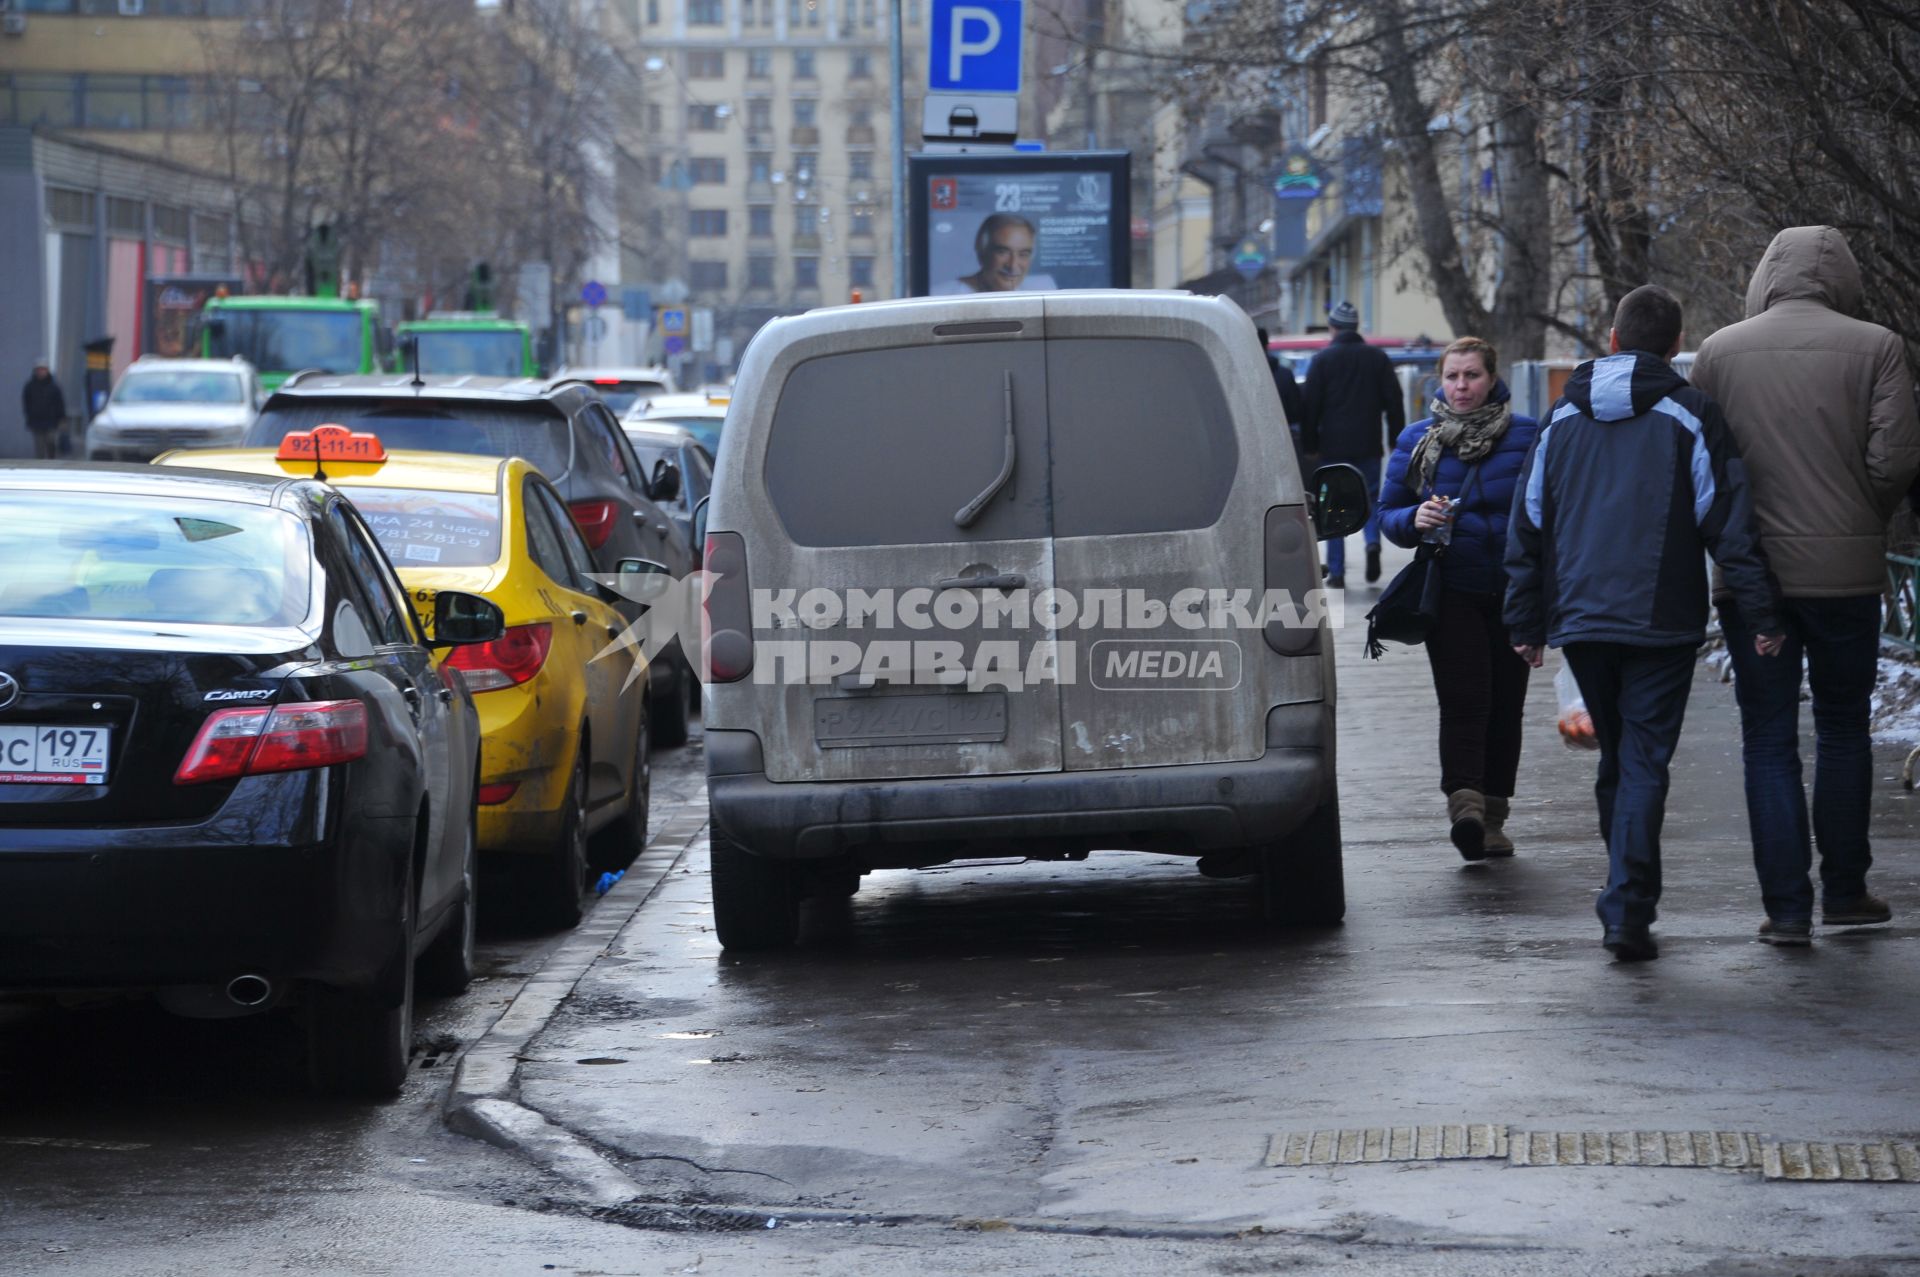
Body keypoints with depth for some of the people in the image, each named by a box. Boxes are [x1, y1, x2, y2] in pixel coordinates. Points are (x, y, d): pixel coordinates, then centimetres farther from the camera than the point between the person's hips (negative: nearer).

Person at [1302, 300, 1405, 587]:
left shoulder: (1322, 360, -1)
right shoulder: (1378, 358, 6)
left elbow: (1311, 406, -2)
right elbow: (1394, 402, 6)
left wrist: (1310, 444, 4)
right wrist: (1397, 441, 11)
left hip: (1334, 445, -1)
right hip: (1368, 445, 2)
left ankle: (1336, 571, 2)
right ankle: (1372, 542, -17)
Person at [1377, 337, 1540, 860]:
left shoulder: (1527, 436, 2)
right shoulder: (1418, 440, 6)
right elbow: (1388, 512, 10)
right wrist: (1416, 520, -14)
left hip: (1513, 594, 1)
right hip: (1451, 593, -1)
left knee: (1505, 704, 7)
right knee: (1464, 699, -16)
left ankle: (1492, 816, 16)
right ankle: (1465, 804, -28)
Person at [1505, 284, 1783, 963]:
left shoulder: (1562, 418, 10)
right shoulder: (1690, 416, -3)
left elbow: (1528, 525, 13)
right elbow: (1728, 520, -7)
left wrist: (1525, 622, 18)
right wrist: (1761, 613, -4)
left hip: (1579, 620, 4)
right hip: (1661, 621, -4)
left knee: (1617, 755, 18)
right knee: (1645, 762, -4)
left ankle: (1628, 896, 23)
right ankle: (1628, 910, -14)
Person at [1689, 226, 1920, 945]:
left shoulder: (1719, 352, 1)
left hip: (1749, 570, 1)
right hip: (1846, 570, -1)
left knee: (1768, 741, 5)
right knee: (1843, 730, 15)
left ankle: (1787, 906, 2)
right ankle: (1844, 889, 20)